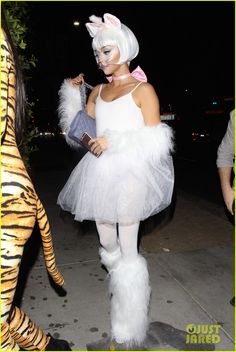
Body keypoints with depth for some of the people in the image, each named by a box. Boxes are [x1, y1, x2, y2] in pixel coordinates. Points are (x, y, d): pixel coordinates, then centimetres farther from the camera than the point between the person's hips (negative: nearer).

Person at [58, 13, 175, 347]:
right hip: (98, 176, 6)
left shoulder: (143, 90, -3)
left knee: (127, 251, 4)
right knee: (108, 245, 15)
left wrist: (115, 141, -18)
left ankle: (130, 330, 23)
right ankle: (119, 291, 44)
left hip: (128, 176, -5)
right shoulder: (98, 90, 13)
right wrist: (72, 93, 7)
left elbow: (155, 140, -10)